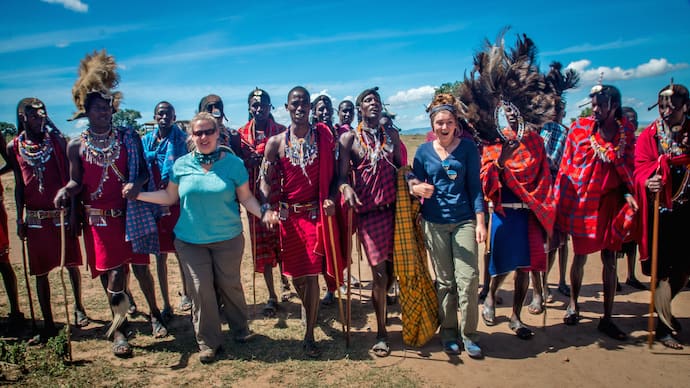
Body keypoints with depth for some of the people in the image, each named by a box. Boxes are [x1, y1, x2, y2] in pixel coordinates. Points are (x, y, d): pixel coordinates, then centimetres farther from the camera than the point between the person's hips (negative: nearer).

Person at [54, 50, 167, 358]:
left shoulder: (129, 137, 1)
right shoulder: (76, 145, 2)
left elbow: (143, 171, 2)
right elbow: (77, 182, 7)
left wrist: (136, 185, -19)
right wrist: (66, 191, -15)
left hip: (130, 214, 0)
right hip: (98, 219, 0)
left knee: (140, 266, 5)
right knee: (112, 272, 3)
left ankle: (154, 314, 28)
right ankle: (118, 328, 19)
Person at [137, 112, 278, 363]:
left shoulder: (232, 163, -5)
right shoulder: (181, 164, 0)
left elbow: (246, 197, -1)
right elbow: (169, 196, 10)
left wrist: (263, 213, -18)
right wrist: (136, 194, 3)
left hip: (228, 238, -1)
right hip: (190, 240, 2)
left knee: (229, 285, 10)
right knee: (201, 289, 3)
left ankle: (240, 329, 35)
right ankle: (208, 342, 20)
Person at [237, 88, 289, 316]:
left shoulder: (281, 132, 1)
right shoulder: (242, 134, 7)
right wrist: (248, 159, -11)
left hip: (278, 196, -2)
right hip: (255, 198, 2)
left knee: (282, 244, 5)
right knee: (262, 247, 6)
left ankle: (285, 282, 32)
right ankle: (272, 296, 18)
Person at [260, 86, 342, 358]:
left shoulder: (324, 136, 0)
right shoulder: (276, 142, 2)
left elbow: (333, 173, 1)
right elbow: (266, 179, 0)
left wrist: (330, 198, -15)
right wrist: (267, 206, -15)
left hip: (316, 213, -2)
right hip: (289, 214, 2)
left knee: (311, 274, -3)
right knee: (296, 273, 12)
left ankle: (309, 336, 10)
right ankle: (310, 312, 42)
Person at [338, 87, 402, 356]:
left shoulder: (391, 135, 13)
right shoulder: (349, 138, 1)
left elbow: (400, 168, 14)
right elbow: (342, 175, -6)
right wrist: (346, 187, -27)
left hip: (394, 208, 4)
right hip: (368, 211, -4)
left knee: (393, 267, 9)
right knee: (379, 272, -3)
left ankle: (379, 301, 42)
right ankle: (381, 333, 13)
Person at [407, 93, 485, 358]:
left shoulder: (468, 148, 0)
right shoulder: (423, 151, 4)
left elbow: (475, 186, 0)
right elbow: (416, 186, 9)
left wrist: (480, 221, -5)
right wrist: (417, 189, -16)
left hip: (464, 221, -1)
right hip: (434, 222, 1)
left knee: (468, 278, -5)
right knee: (444, 281, 8)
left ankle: (469, 334, 12)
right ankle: (449, 332, 23)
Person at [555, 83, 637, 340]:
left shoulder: (627, 132, 3)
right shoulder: (580, 127, -3)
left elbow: (628, 168, 10)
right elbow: (565, 165, -2)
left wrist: (627, 193, -8)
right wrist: (558, 203, -5)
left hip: (610, 201, 2)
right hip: (581, 201, -2)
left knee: (610, 259, 4)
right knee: (580, 256, 9)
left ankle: (607, 318, 14)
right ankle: (573, 304, 31)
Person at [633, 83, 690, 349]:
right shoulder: (649, 136, -3)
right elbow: (640, 168, -12)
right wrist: (648, 182, -31)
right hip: (661, 210, -4)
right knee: (665, 269, -1)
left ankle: (662, 309, 38)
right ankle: (664, 326, 12)